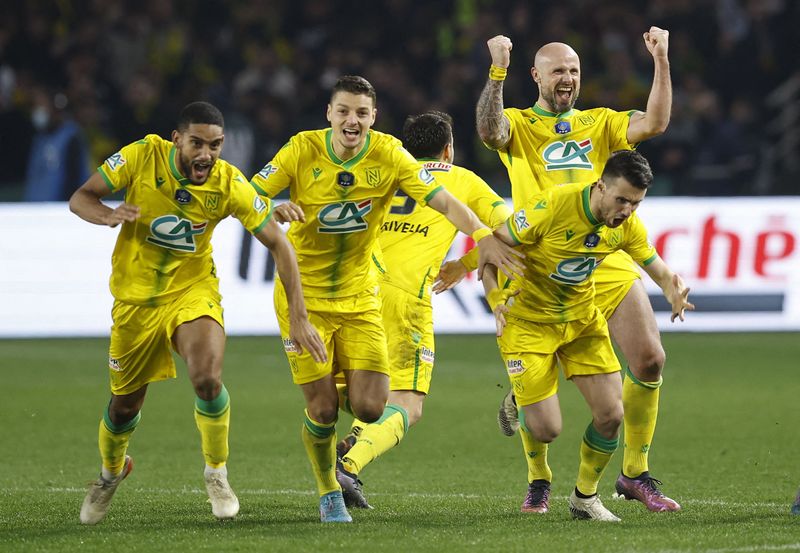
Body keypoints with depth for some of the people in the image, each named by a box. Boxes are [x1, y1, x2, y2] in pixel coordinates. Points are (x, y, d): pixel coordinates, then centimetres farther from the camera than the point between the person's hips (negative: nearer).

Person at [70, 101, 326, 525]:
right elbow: (80, 198, -10)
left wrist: (298, 317, -17)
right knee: (124, 405, 9)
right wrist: (108, 215, -34)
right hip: (137, 296, 1)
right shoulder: (141, 157, -18)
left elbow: (278, 244, -11)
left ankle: (216, 472, -1)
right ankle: (110, 473, 43)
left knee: (208, 379, -27)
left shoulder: (229, 184, -17)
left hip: (193, 290, -1)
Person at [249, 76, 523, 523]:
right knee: (323, 409, -5)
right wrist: (275, 211, -36)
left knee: (370, 408, -9)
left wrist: (482, 234, -35)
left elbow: (443, 200, -18)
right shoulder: (303, 150, -13)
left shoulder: (389, 155, -10)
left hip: (360, 297, 2)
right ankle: (329, 494, 23)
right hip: (304, 296, -2)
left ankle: (339, 384, 29)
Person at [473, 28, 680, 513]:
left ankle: (635, 474, 10)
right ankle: (538, 482, 16)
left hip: (607, 262, 3)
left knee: (650, 360, -6)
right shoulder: (518, 125, 9)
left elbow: (655, 123, 2)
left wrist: (661, 60, -6)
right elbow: (489, 131, -14)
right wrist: (498, 71, -23)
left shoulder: (600, 124, 17)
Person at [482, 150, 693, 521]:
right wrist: (496, 299, -35)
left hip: (583, 319, 5)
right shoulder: (553, 206, -27)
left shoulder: (626, 225, -10)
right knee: (546, 428, -12)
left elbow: (658, 269, 0)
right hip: (527, 321, -5)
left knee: (611, 414, -7)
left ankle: (585, 496, 18)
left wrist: (673, 292, -25)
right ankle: (539, 477, 26)